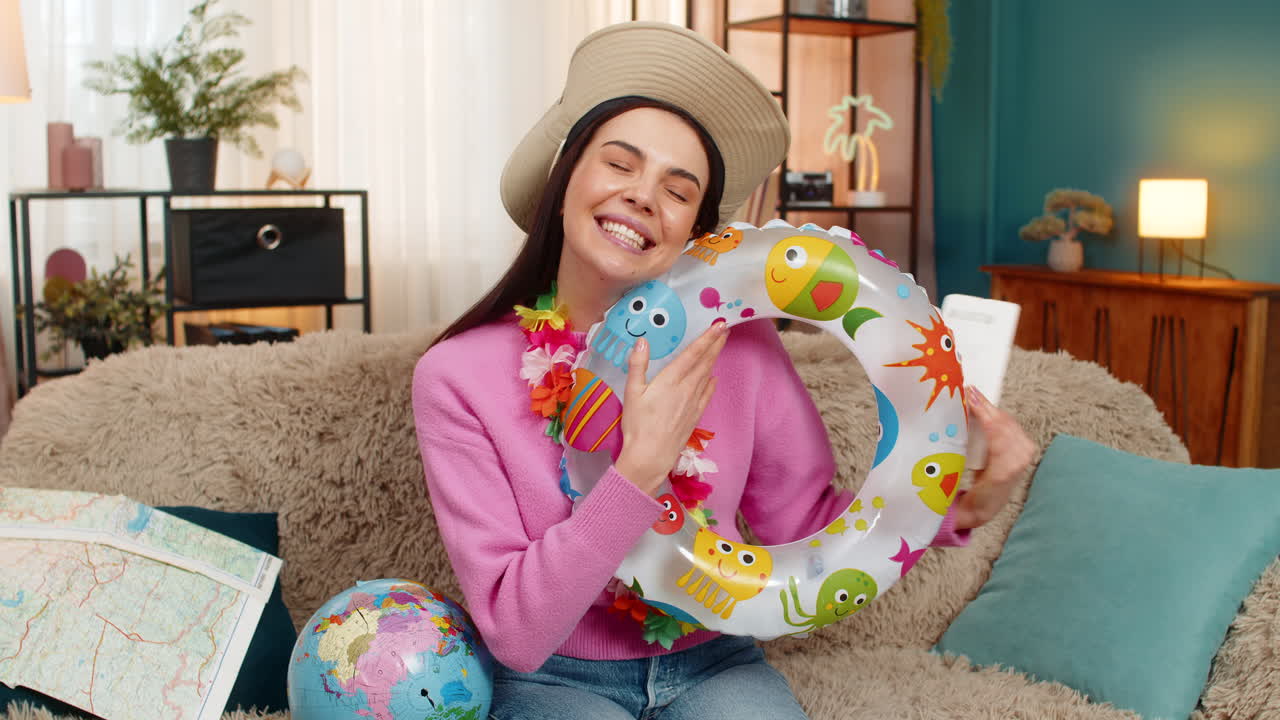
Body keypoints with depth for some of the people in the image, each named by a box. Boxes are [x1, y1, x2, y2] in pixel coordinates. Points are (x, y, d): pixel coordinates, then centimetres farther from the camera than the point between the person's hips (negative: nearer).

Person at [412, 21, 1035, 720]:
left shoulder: (736, 342, -9)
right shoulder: (458, 374, -16)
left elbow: (803, 522, -1)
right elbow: (515, 634, -19)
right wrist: (643, 468, -30)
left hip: (712, 663, 2)